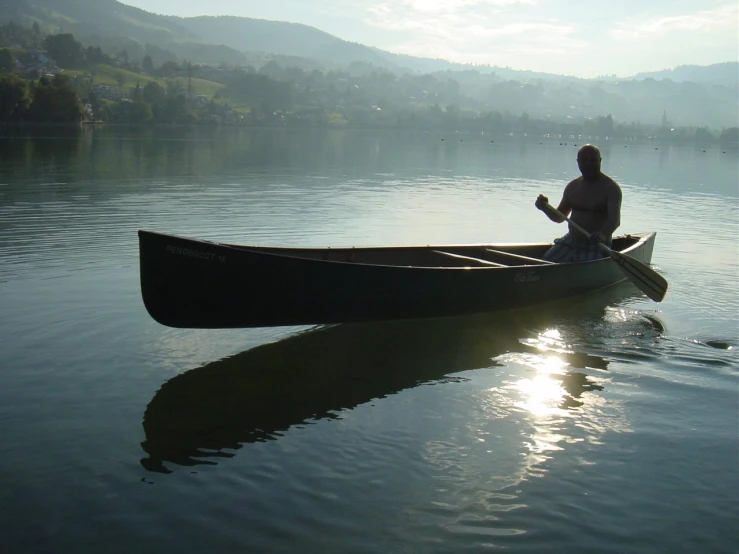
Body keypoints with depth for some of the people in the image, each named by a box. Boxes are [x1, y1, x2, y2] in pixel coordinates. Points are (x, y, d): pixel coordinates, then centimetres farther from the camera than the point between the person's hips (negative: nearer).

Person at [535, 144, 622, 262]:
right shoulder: (572, 187, 11)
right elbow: (559, 217, 20)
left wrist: (603, 234, -44)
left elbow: (615, 219, -22)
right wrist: (545, 207, -2)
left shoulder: (611, 188, -8)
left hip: (597, 246, -5)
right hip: (570, 242, 5)